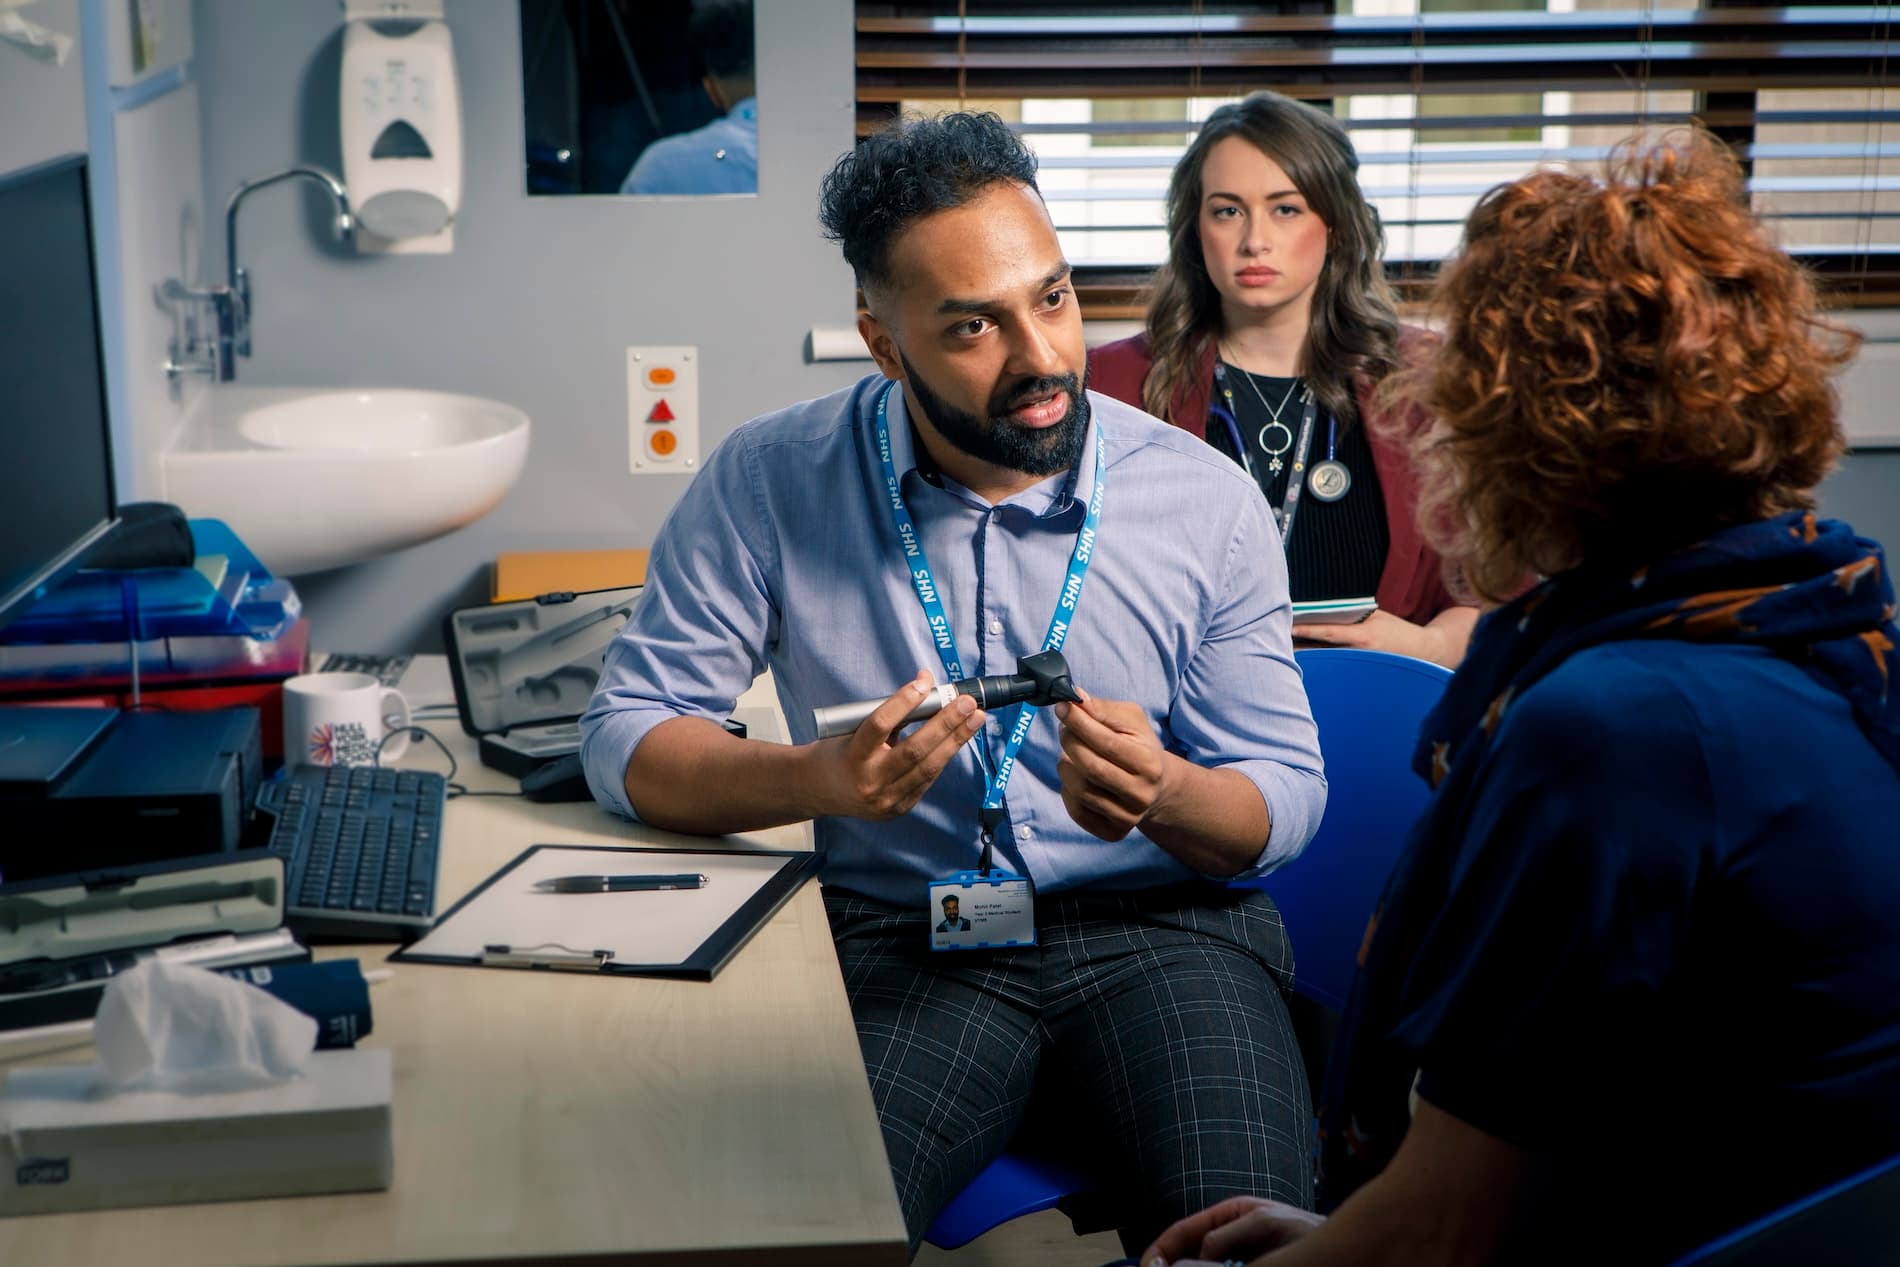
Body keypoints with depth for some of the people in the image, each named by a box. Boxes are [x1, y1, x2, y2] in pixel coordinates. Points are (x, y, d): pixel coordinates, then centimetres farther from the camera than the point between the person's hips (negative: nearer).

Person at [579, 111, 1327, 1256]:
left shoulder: (1207, 501, -2)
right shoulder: (770, 484, -4)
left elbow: (1288, 796, 2)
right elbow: (627, 739, -1)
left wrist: (1164, 795, -23)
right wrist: (816, 778, -22)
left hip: (1162, 919, 1)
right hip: (903, 935, 0)